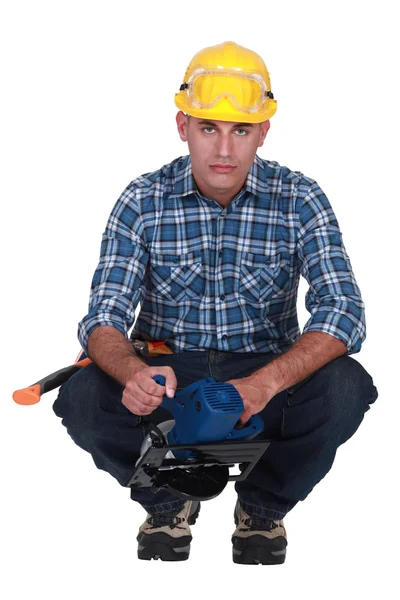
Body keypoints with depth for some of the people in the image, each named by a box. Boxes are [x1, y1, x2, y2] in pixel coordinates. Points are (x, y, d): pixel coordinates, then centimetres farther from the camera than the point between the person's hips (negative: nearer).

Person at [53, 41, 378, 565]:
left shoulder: (299, 200, -8)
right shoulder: (142, 202, -6)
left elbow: (342, 312, -18)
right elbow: (104, 317, -12)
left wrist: (264, 383, -37)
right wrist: (133, 372, -38)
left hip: (266, 373, 0)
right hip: (166, 377, 0)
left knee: (345, 387, -31)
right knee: (83, 398, -30)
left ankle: (262, 506, 0)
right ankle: (169, 502, 3)